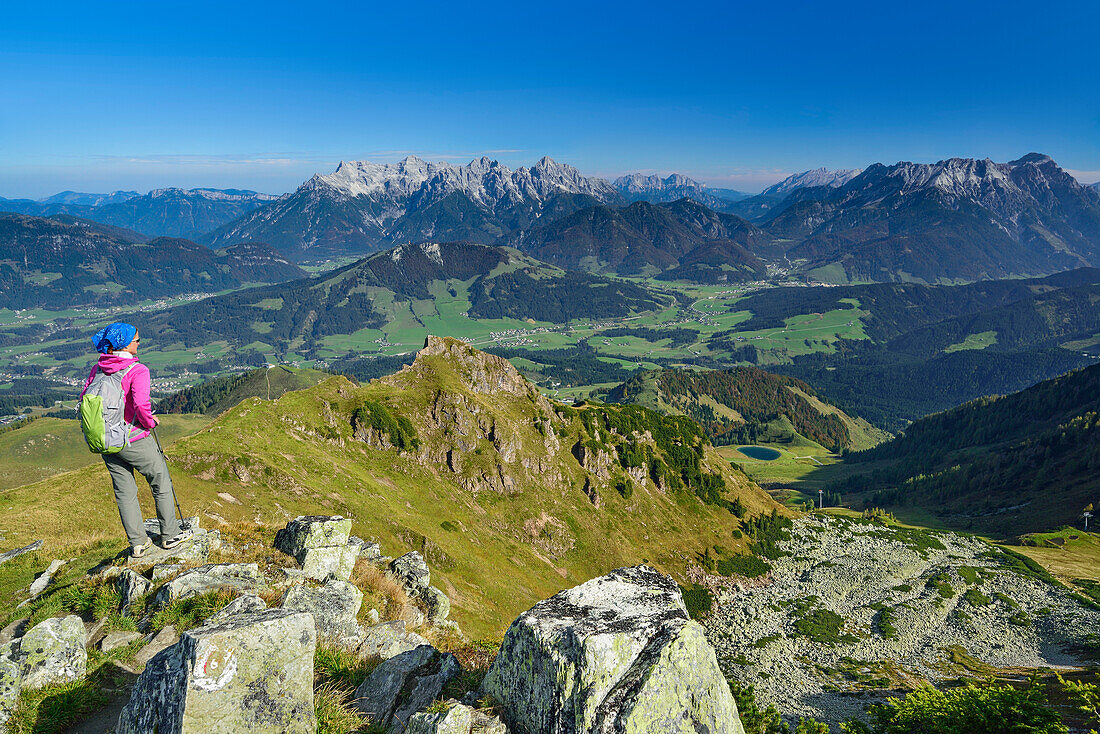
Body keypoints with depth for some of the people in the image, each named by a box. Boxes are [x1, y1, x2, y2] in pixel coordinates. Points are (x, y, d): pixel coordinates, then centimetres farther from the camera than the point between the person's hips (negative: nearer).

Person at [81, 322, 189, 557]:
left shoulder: (98, 368, 1)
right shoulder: (137, 370, -19)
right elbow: (141, 405, -29)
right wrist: (150, 422, -10)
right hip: (134, 440, -6)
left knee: (124, 491, 14)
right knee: (161, 482, 13)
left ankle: (138, 543, 22)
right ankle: (170, 534, 21)